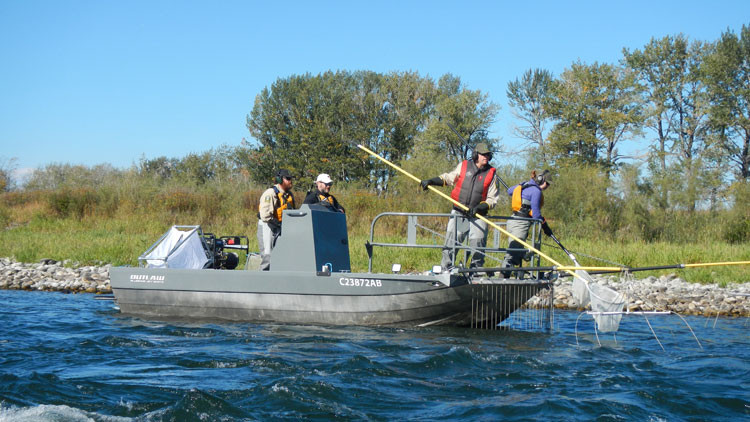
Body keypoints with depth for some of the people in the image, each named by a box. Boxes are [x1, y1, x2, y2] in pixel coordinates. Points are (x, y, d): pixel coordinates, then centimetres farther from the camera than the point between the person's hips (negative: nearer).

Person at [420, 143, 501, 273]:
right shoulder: (463, 166, 4)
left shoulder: (491, 173, 2)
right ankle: (445, 270, 5)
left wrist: (480, 207, -15)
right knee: (451, 242, -2)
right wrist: (431, 181, 9)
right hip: (458, 213, 1)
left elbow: (492, 199, 1)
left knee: (478, 245, -2)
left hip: (478, 216, 0)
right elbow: (448, 178, 19)